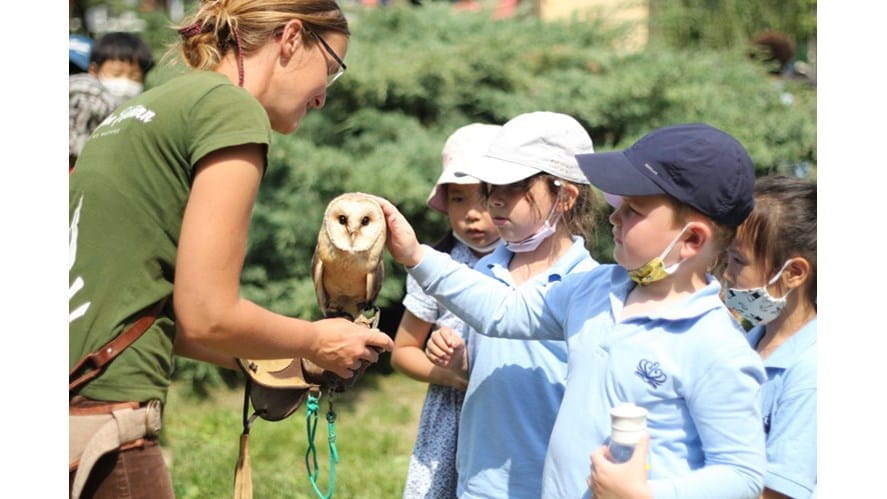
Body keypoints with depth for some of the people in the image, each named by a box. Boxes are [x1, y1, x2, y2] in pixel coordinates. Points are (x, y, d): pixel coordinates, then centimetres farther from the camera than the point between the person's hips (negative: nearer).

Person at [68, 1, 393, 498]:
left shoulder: (145, 109, 17)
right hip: (102, 416, -9)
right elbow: (207, 315, -13)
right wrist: (317, 342, 4)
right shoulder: (232, 109, -8)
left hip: (79, 404, 9)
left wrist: (255, 360, 21)